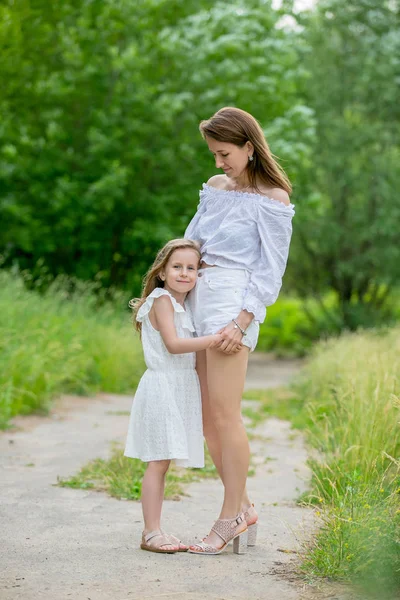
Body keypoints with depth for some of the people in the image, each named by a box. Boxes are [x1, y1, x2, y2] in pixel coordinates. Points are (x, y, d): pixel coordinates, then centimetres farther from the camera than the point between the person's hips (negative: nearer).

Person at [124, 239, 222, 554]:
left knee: (163, 463, 9)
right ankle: (151, 533, -7)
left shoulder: (183, 304, 17)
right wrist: (214, 339, -23)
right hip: (162, 386, -9)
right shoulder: (162, 299, -10)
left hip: (181, 387, 9)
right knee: (159, 462, -9)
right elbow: (172, 344, -20)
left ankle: (155, 530, 12)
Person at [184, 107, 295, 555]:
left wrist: (242, 323, -16)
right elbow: (189, 245, 22)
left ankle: (230, 518, 0)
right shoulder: (216, 188, 16)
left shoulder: (272, 200, -4)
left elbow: (271, 271, -7)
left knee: (224, 415, -8)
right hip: (199, 300, 7)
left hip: (234, 305, -7)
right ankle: (243, 507, 16)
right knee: (206, 416, 6)